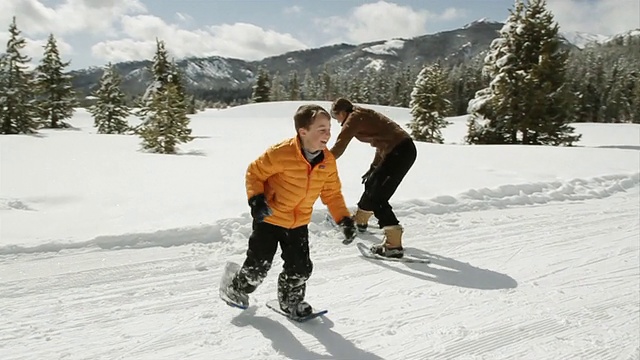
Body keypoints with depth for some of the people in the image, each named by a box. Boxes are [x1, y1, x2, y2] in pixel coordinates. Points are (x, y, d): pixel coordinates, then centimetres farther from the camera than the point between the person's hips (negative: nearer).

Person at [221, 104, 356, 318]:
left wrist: (344, 218, -6)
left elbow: (332, 193, 3)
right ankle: (237, 289, 33)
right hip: (269, 219, -5)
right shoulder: (280, 153, -25)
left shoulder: (328, 161, -8)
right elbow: (254, 173, -12)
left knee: (301, 268, 8)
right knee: (258, 265, 2)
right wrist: (256, 199, -25)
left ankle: (290, 300, 35)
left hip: (299, 223, 5)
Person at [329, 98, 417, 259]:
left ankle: (394, 244, -12)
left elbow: (338, 147, -8)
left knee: (377, 197, -8)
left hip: (399, 153, -10)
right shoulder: (364, 115, 22)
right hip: (404, 149, 10)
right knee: (372, 183, 24)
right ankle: (360, 220, 44)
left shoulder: (354, 118, -5)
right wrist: (374, 167, 30)